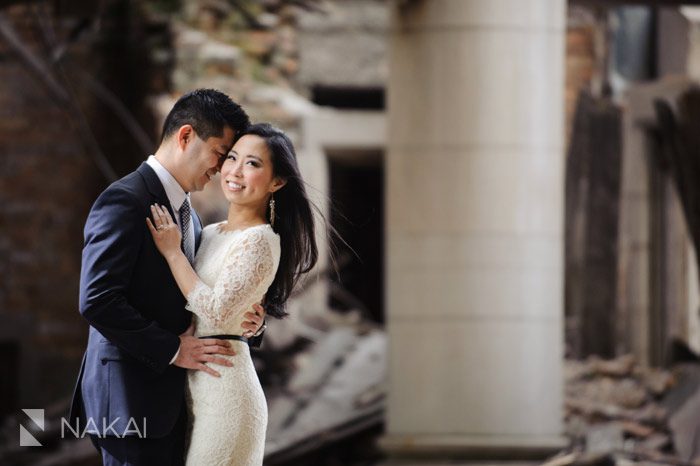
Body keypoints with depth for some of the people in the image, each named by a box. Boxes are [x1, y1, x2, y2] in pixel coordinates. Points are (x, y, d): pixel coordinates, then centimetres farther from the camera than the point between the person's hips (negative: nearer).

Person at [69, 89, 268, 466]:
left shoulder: (188, 212, 18)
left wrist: (244, 318, -1)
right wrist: (172, 349, -17)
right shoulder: (125, 201, -13)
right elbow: (97, 301, -21)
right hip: (130, 398, -9)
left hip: (170, 400, 9)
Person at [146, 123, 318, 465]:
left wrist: (172, 252, -15)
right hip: (195, 383, 9)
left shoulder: (259, 240, -12)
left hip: (223, 382, -9)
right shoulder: (210, 234, 13)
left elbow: (217, 311, -21)